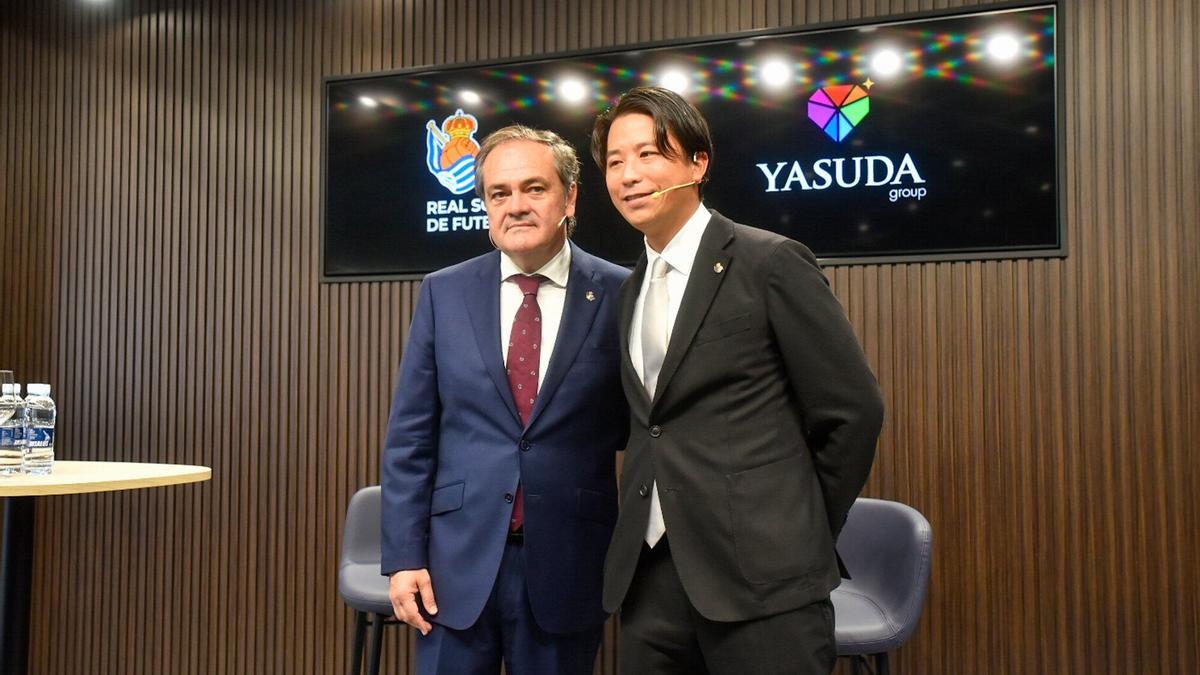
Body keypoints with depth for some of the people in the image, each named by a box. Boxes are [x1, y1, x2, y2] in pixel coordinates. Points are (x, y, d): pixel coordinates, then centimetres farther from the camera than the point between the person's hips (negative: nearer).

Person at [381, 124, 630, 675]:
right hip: (459, 558, 1)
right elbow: (410, 437, 3)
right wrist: (404, 555, -1)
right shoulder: (444, 294, 2)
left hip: (567, 564, -1)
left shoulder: (621, 295, -3)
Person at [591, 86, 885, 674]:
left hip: (761, 575, -6)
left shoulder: (771, 262, -7)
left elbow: (852, 411, -6)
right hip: (650, 575, 6)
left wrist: (801, 532, 1)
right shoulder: (631, 291, 13)